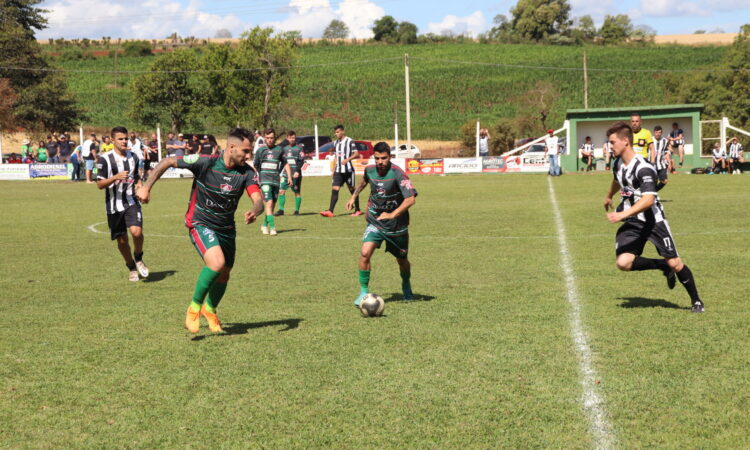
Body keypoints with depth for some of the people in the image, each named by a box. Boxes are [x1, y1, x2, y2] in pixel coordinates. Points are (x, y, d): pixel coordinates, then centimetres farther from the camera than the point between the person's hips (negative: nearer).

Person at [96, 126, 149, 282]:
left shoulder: (133, 157, 9)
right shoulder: (105, 159, -7)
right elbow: (99, 184, -9)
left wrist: (140, 187, 3)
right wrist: (115, 177, -25)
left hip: (132, 202, 2)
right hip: (114, 206, -2)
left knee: (136, 231, -22)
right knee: (122, 240, 6)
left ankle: (138, 258, 6)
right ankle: (132, 268, 29)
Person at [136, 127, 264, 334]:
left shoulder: (247, 172, -11)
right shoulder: (205, 162, -20)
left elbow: (258, 199, -21)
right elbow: (168, 162, -10)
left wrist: (254, 212, -44)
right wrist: (147, 187, -14)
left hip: (226, 227, 5)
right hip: (200, 222, -5)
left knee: (223, 275, 14)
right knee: (217, 263, -28)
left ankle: (210, 309, 44)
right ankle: (194, 307, -9)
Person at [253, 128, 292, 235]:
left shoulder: (279, 149, 8)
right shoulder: (260, 150, 4)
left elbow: (285, 164, 18)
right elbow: (255, 166, 12)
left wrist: (289, 177, 10)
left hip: (276, 181, 3)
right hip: (265, 180, -3)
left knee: (272, 205, 8)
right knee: (269, 203, -17)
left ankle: (264, 225, 26)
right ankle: (272, 227, -19)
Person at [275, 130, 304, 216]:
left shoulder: (299, 148, 0)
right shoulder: (285, 148, 15)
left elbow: (301, 161, -8)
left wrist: (297, 171, -18)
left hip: (295, 174, -4)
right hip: (285, 174, 4)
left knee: (297, 192, 1)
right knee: (281, 191, -7)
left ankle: (297, 210, 9)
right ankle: (281, 210, -4)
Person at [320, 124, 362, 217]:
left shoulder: (350, 141, -7)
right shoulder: (335, 143, 14)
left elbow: (357, 154, -12)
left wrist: (348, 159, -28)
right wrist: (334, 169, 16)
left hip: (348, 170, -5)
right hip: (338, 171, 5)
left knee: (352, 189, 5)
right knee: (334, 189, -6)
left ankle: (357, 210, 17)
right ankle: (330, 211, -14)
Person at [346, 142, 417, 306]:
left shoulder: (397, 174, -21)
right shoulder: (370, 170, -5)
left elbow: (411, 199, -29)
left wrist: (393, 215, -37)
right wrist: (354, 196, 22)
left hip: (396, 225, -2)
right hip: (375, 222, 2)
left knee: (402, 261, 14)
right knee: (365, 253, -21)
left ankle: (406, 287, 45)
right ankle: (364, 291, -8)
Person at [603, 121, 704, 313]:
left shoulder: (643, 168, -23)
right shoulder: (617, 162, 3)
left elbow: (648, 199, -35)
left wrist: (623, 214, -45)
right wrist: (609, 196, 47)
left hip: (653, 220, -6)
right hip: (632, 223, 6)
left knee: (674, 262, -4)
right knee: (623, 263, -14)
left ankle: (696, 300, 18)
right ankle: (663, 267, 10)